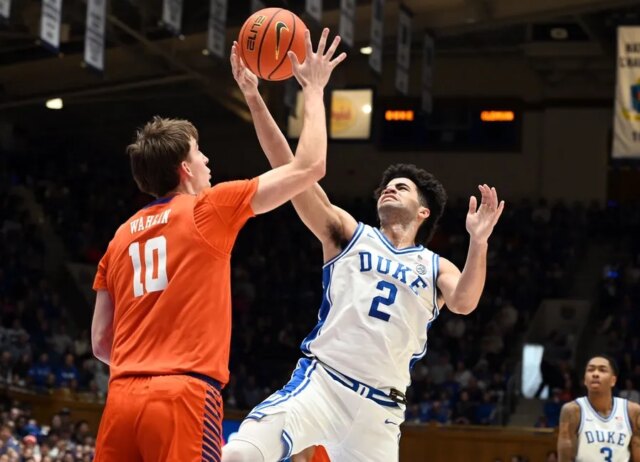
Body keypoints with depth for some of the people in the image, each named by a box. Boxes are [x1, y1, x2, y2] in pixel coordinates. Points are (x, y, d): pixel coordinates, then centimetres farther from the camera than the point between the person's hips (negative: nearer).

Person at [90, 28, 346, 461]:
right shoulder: (209, 209, 2)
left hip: (123, 396, 6)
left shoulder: (123, 235, 17)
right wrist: (314, 89, 18)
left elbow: (101, 343, 17)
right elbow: (309, 168, 6)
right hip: (184, 397, -6)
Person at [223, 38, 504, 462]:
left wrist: (478, 242, -25)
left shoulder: (436, 268, 14)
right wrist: (253, 98, -8)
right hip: (322, 382, -2)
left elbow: (465, 302, -9)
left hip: (380, 406, 2)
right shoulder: (348, 233, 11)